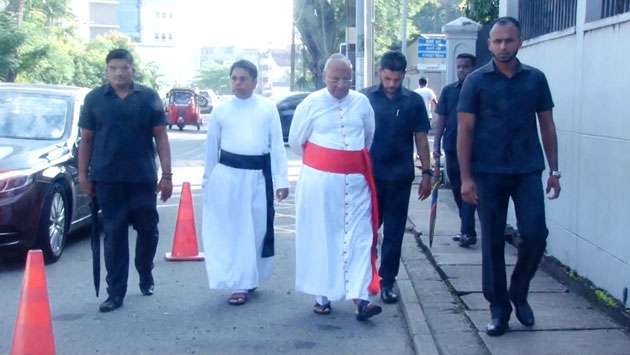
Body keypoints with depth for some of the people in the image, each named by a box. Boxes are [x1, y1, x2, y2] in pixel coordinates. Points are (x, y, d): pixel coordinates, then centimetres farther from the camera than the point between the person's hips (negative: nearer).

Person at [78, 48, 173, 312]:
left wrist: (167, 175, -4)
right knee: (114, 234, 3)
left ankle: (145, 276, 34)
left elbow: (161, 137, 2)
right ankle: (115, 292, 9)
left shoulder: (149, 97, 2)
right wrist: (83, 174, 3)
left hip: (143, 178, 0)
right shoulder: (94, 99, 4)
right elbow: (86, 139, 8)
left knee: (148, 230, 10)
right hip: (107, 179, 0)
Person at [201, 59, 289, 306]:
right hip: (228, 175, 0)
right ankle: (239, 284, 8)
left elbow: (277, 146, 3)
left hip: (259, 175, 1)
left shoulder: (268, 108, 3)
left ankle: (250, 278, 29)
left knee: (257, 230, 10)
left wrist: (281, 180, -2)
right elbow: (211, 148, 10)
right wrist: (208, 182, 12)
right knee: (231, 232, 1)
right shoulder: (220, 110, 4)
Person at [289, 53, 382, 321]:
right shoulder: (311, 104, -3)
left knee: (357, 237, -3)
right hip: (319, 180, -2)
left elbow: (370, 136, 19)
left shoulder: (361, 102, 3)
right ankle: (322, 295, 16)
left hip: (355, 181, 2)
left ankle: (359, 298, -5)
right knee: (320, 237, 5)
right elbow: (295, 141, 7)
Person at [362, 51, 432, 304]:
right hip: (369, 175, -1)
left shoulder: (413, 101, 1)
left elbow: (421, 139, 5)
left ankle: (387, 282, 16)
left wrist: (426, 173, 0)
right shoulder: (365, 98, -1)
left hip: (400, 177, 1)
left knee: (394, 233, 7)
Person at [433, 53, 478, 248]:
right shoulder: (448, 91, 9)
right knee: (457, 190, 12)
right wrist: (436, 146, 3)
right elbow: (441, 119, 10)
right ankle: (466, 230, 24)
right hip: (451, 149, 5)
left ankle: (468, 232, -9)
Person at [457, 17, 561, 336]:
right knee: (493, 243, 4)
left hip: (528, 172, 2)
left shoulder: (536, 79, 6)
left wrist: (553, 170, 6)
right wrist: (466, 177, -9)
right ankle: (498, 308, 17)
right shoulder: (476, 81, -1)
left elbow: (547, 126, 11)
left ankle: (519, 293, 20)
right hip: (489, 173, -1)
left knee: (535, 235, -5)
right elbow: (465, 130, -2)